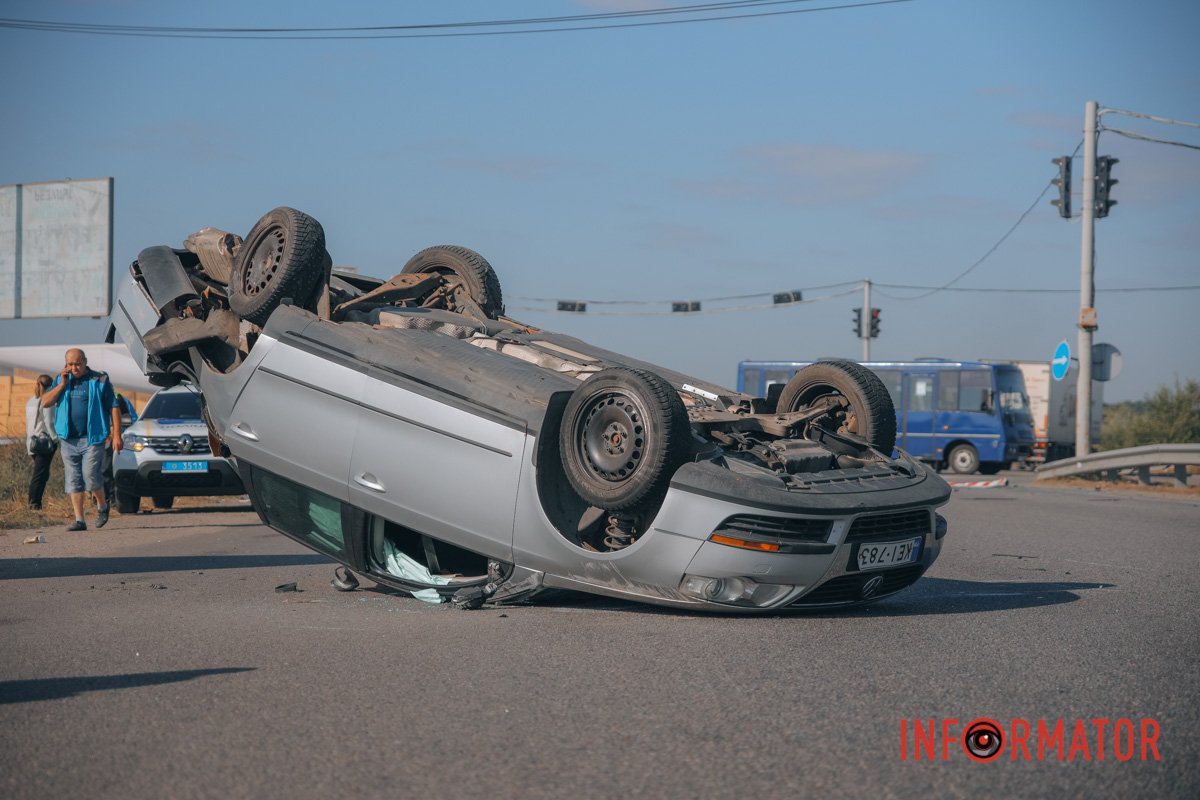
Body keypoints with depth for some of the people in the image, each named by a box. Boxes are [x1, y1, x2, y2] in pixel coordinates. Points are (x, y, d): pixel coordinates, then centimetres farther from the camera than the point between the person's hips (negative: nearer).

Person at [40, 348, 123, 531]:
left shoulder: (99, 380, 0)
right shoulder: (61, 380, 11)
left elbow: (114, 408, -1)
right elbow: (45, 403, 3)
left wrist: (116, 435, -9)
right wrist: (62, 384, -7)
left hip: (92, 439, -4)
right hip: (68, 439, 4)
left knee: (90, 475, -12)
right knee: (73, 481, 3)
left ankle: (102, 506, 15)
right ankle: (79, 520, 7)